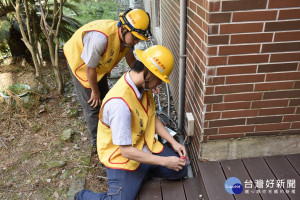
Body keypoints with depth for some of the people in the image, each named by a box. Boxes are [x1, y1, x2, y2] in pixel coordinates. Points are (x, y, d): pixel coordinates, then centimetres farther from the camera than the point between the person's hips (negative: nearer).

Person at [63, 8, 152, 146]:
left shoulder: (127, 36, -18)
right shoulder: (101, 38, -43)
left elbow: (130, 58, 1)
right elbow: (90, 68, -31)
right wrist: (94, 91, -16)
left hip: (99, 64, 7)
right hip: (80, 62, -7)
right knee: (92, 105, -3)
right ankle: (98, 141, 17)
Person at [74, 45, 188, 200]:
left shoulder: (144, 87, -7)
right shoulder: (119, 102, -33)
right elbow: (126, 151, -28)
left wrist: (173, 142, 2)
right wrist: (164, 161, -20)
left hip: (146, 147, 8)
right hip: (122, 157, -7)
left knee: (180, 170, 5)